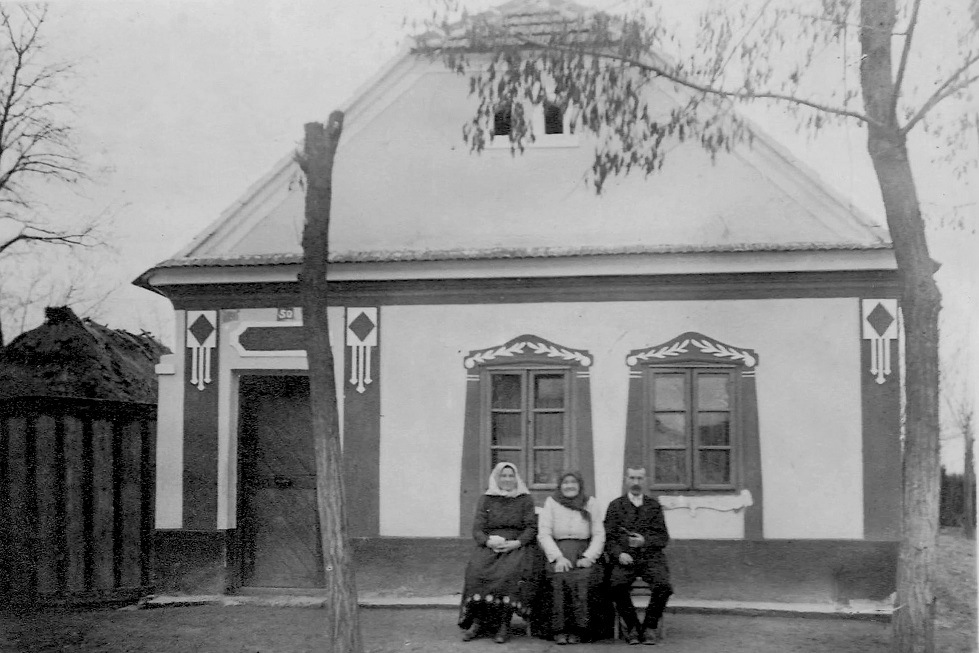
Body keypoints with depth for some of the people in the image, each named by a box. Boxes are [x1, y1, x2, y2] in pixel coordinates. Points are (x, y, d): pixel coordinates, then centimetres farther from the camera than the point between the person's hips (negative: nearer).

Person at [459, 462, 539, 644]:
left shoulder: (525, 499, 15)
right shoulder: (485, 500, 17)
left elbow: (531, 528, 6)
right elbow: (477, 530, 9)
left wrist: (517, 542, -13)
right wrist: (489, 541, -13)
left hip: (517, 546, -1)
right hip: (489, 546, 2)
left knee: (509, 572, -34)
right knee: (476, 570, -30)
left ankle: (503, 624, -28)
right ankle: (478, 622, -22)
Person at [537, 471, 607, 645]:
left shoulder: (590, 503, 14)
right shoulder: (551, 502, 11)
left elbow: (599, 535, 8)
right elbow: (543, 534, 3)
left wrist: (588, 557, -8)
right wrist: (558, 557, -10)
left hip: (583, 552, 0)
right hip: (558, 552, 0)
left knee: (584, 578, -25)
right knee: (560, 578, -25)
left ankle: (577, 630, -20)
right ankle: (560, 630, -21)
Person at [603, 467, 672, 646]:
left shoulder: (654, 505, 15)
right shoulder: (616, 505, 12)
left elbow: (663, 538, 10)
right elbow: (609, 538, 7)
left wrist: (645, 541, -9)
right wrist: (619, 554, -12)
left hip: (651, 556, 1)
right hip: (625, 557, -1)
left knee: (663, 585, -29)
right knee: (617, 584, -32)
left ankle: (650, 627, -6)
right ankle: (632, 627, -11)